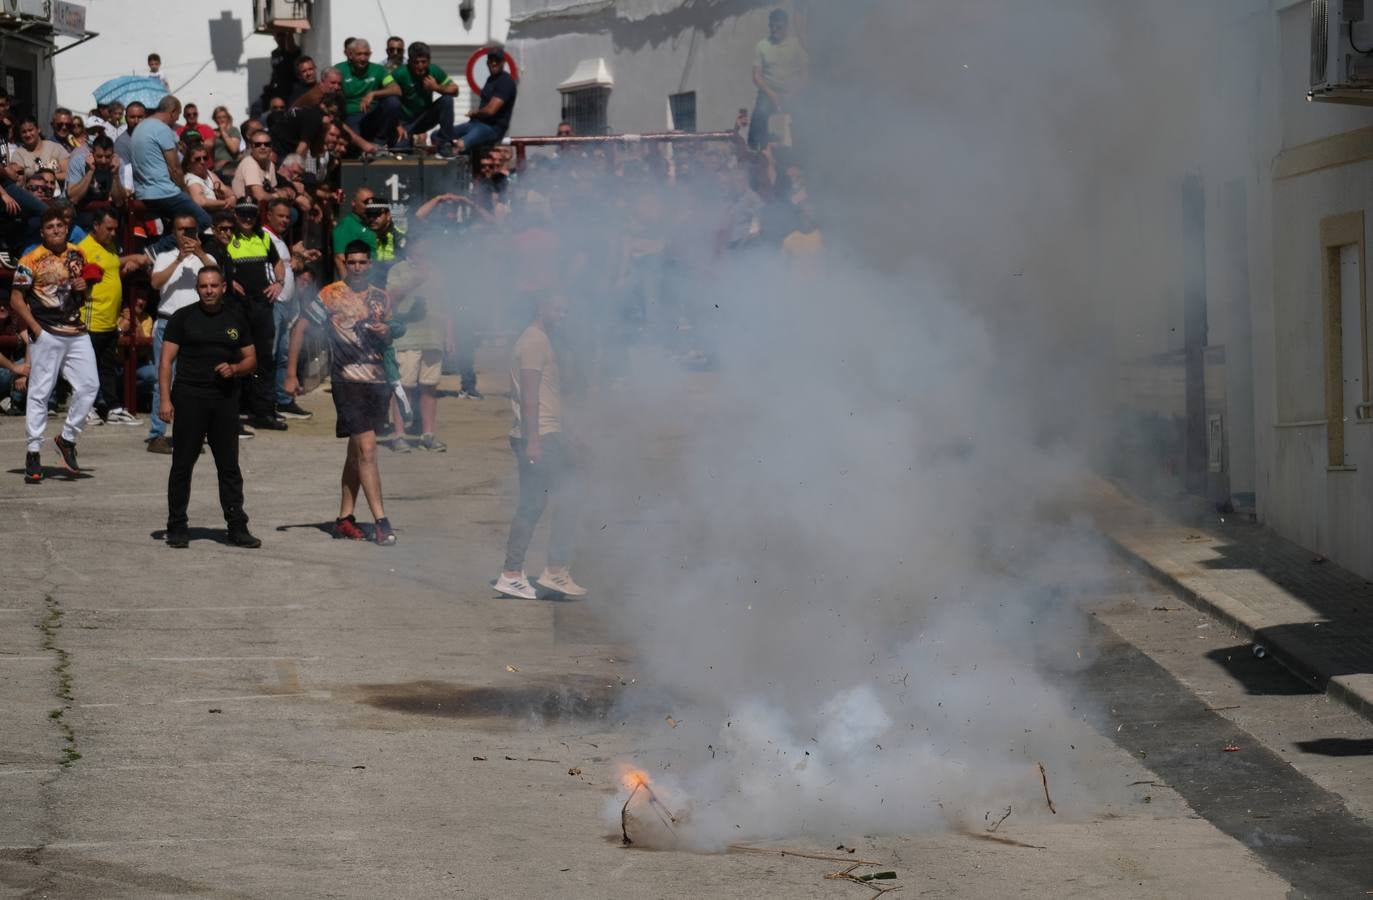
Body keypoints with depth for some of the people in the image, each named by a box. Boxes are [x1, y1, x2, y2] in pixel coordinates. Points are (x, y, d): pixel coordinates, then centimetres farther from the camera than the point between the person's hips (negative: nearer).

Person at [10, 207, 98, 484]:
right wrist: (36, 329, -13)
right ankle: (33, 453, 2)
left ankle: (67, 439, 14)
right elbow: (16, 299, -7)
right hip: (46, 334, -5)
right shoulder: (31, 260, -6)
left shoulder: (77, 256, 12)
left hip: (76, 331, 5)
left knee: (89, 385, -2)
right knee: (40, 392, -2)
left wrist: (83, 289, 2)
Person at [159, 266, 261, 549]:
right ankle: (177, 528, 8)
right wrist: (165, 399, -11)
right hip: (189, 398, -2)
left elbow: (251, 360, 15)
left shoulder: (235, 319, 11)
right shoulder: (183, 318, 2)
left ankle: (237, 527, 8)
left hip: (225, 399, 3)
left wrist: (234, 368, -8)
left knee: (229, 466, 4)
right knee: (182, 465, 1)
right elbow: (166, 361, -2)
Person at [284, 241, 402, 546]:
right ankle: (381, 522, -14)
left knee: (357, 451, 12)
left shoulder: (380, 297, 12)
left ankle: (345, 518, 20)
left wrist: (386, 332, -3)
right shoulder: (331, 295, -3)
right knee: (367, 449, -13)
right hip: (348, 379, -6)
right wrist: (291, 375, -6)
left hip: (376, 379, 6)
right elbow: (299, 328, -2)